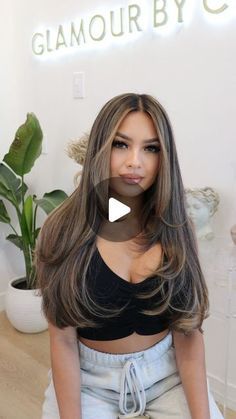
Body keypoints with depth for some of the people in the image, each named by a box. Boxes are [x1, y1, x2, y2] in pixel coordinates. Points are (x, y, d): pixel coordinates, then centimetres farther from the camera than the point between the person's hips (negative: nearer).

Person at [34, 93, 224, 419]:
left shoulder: (176, 229, -8)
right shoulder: (64, 230, -15)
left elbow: (189, 333, -9)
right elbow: (63, 340, -13)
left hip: (167, 372, 2)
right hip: (90, 378, -1)